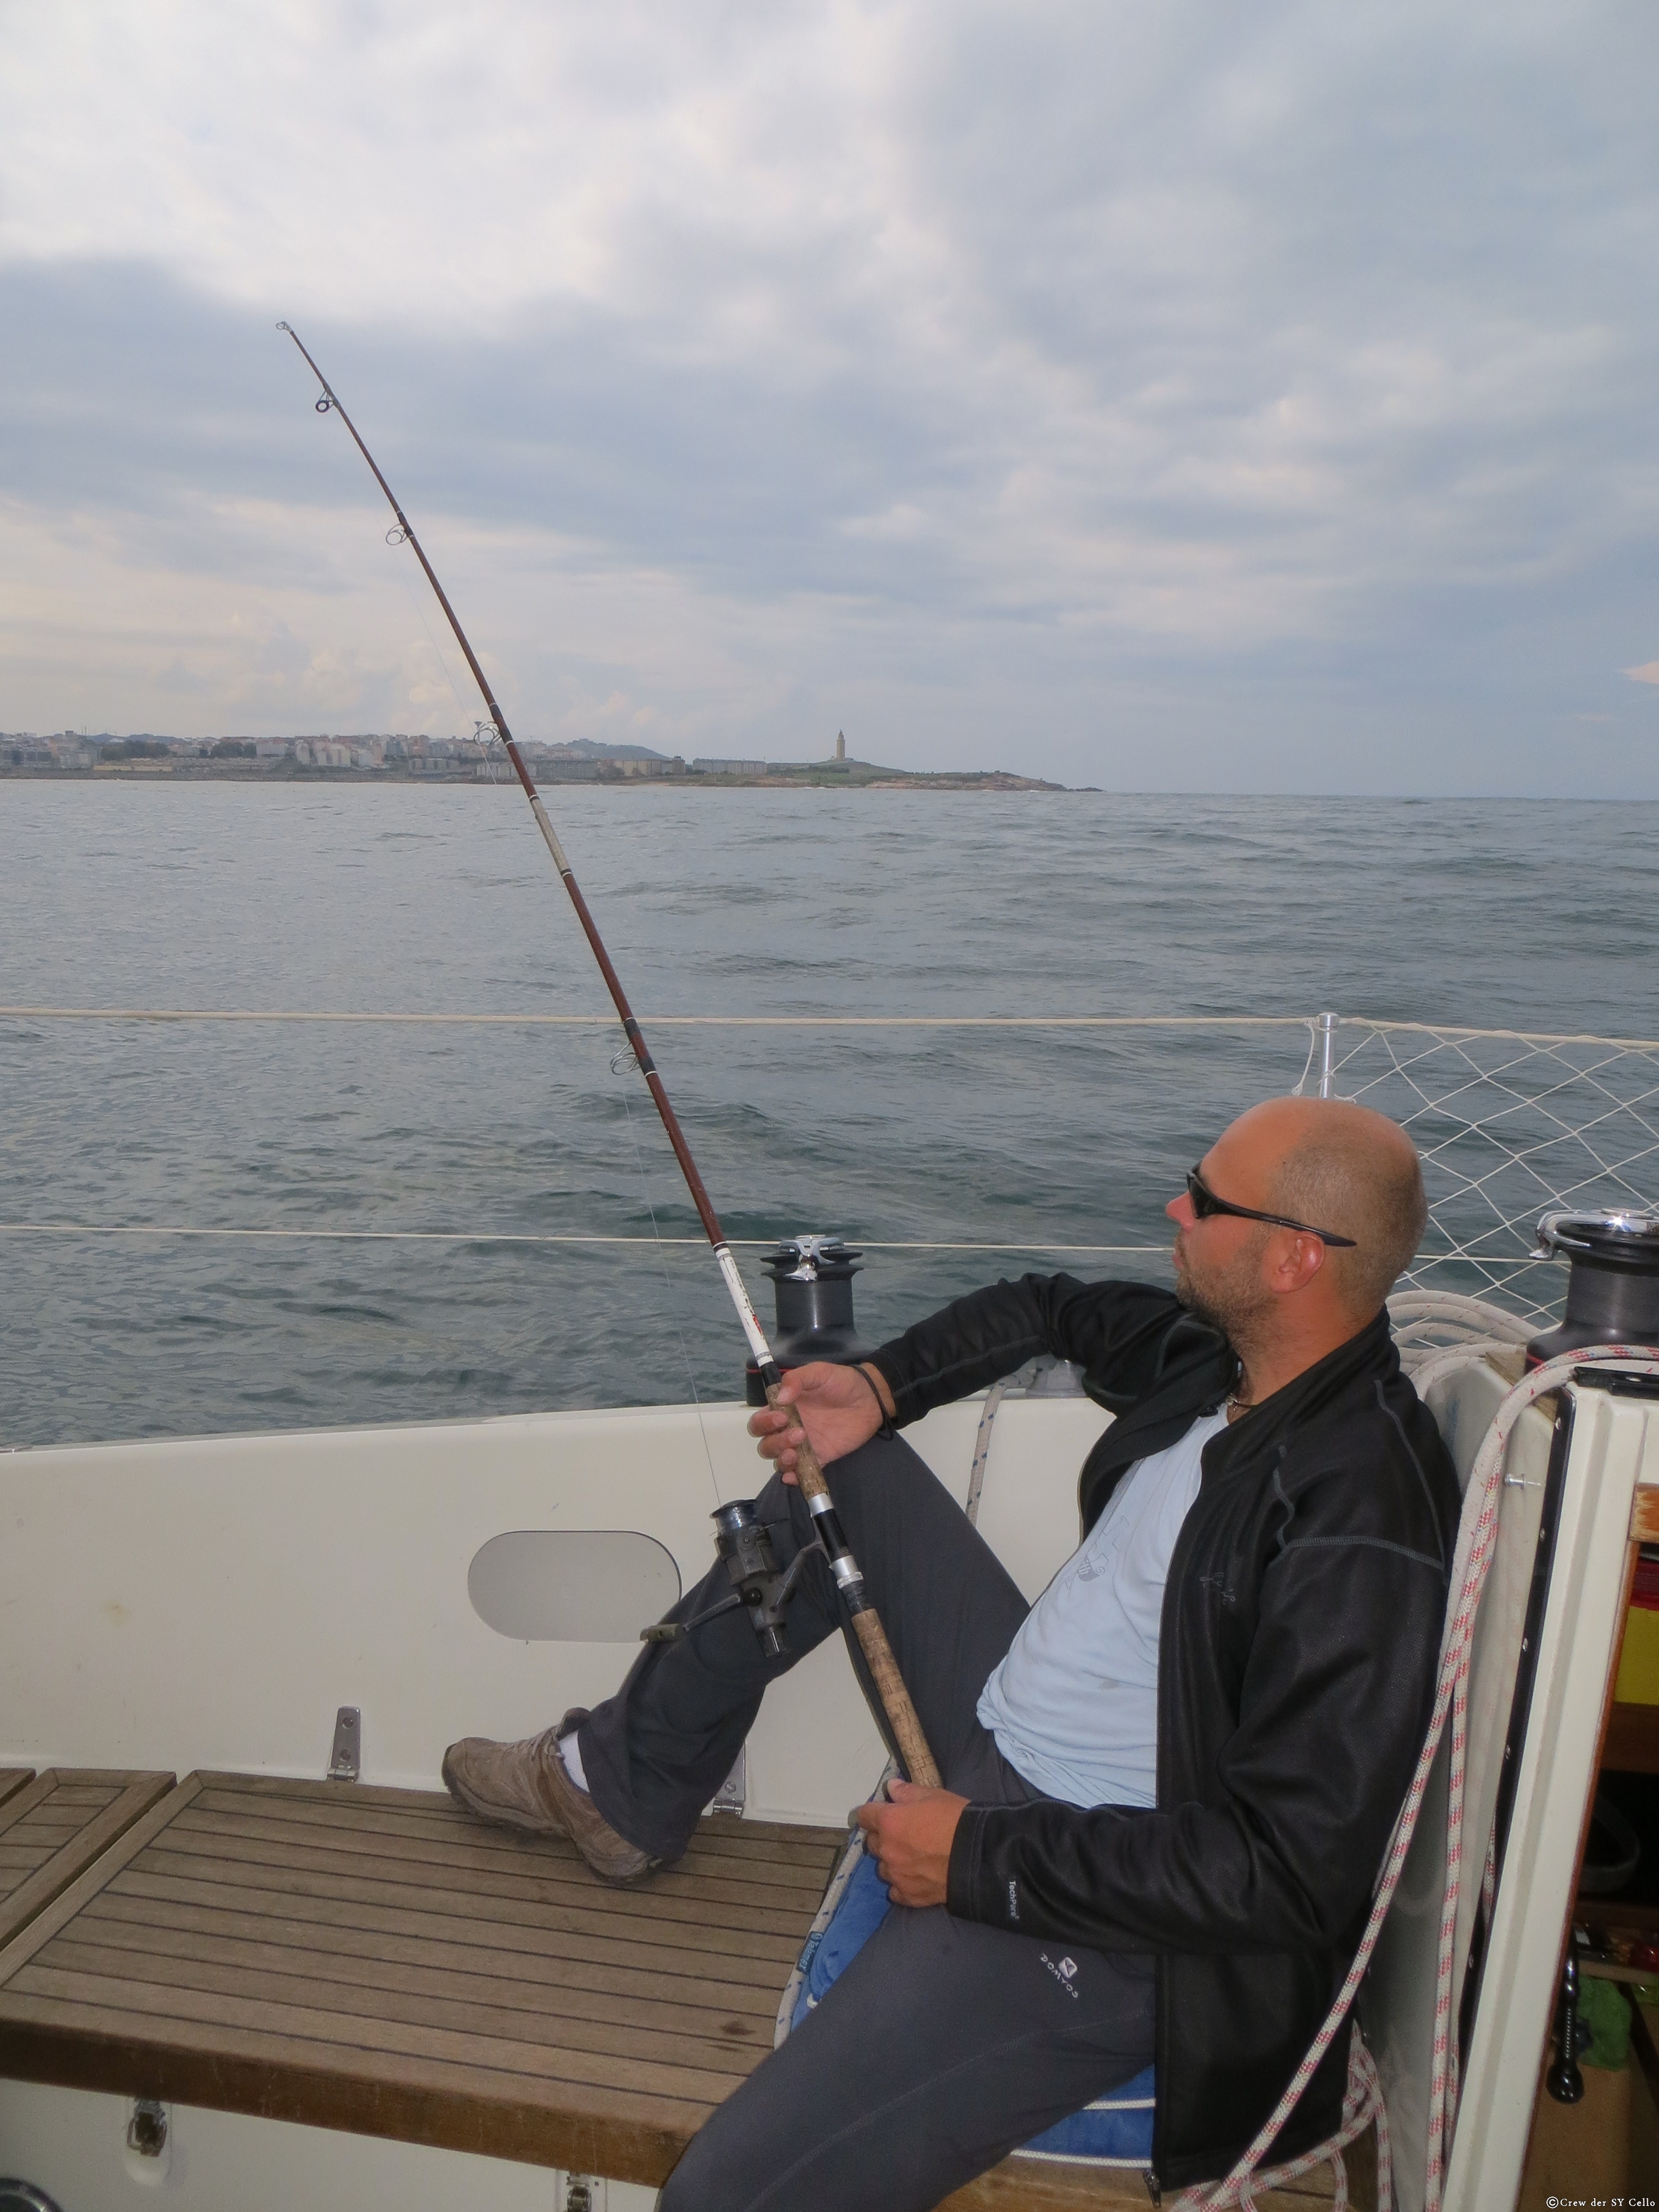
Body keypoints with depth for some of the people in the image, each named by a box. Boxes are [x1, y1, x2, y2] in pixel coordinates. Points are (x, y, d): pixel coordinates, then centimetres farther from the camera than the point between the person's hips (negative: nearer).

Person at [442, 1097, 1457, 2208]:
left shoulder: (1360, 1530, -28)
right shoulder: (1224, 1350, -3)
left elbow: (1291, 1876, -27)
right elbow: (1050, 1310, 16)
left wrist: (981, 1859, -22)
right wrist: (879, 1389, 1)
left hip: (1090, 1922, -8)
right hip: (998, 1731, 9)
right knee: (833, 1466, 15)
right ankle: (627, 1790, 27)